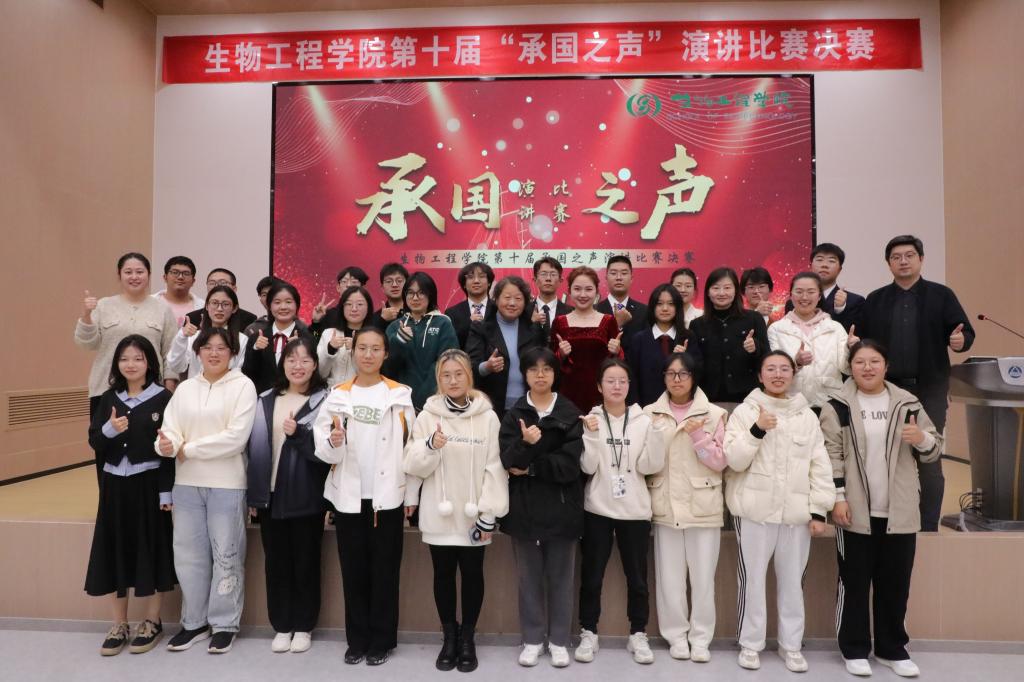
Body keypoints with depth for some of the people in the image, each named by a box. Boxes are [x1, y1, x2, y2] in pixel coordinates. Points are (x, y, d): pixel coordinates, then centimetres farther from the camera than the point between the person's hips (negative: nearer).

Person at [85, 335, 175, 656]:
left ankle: (152, 622, 21)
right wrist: (109, 429, -17)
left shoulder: (162, 398, -6)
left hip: (148, 484, -4)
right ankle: (119, 625, 24)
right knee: (114, 552, 8)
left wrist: (166, 491, -12)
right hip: (114, 485, 4)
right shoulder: (109, 398, 8)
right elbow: (94, 442, 6)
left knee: (150, 551, 4)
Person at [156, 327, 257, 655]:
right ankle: (194, 622, 29)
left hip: (227, 483, -5)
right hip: (186, 483, 5)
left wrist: (187, 450, -12)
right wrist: (167, 444, -21)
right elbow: (170, 428, 3)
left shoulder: (243, 385, -6)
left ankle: (225, 624, 20)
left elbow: (236, 437, -15)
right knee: (188, 554, 12)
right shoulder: (184, 388, 10)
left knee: (225, 555, 5)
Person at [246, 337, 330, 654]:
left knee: (306, 562, 7)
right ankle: (282, 626, 25)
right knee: (276, 562, 11)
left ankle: (303, 627, 22)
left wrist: (299, 434, -23)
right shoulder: (266, 401, 9)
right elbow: (255, 447, 8)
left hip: (306, 496, -3)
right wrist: (252, 494, 4)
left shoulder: (324, 400, -4)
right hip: (271, 494, 4)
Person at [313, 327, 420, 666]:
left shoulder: (400, 395, -1)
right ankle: (357, 639, 23)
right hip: (349, 496, 2)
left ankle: (382, 640, 19)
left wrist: (412, 494, -3)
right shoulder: (337, 395, 4)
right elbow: (322, 448, -1)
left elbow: (411, 448, -2)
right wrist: (333, 442, -23)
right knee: (353, 570, 10)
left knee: (385, 570, 6)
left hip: (388, 496, -2)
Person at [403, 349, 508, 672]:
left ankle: (467, 637, 27)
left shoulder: (487, 417, -4)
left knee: (472, 574, 10)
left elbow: (495, 468, -5)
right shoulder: (427, 416, -1)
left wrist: (489, 513, -9)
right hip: (439, 514, 1)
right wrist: (430, 446, -23)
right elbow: (414, 467, -3)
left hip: (473, 514, -1)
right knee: (443, 575, 12)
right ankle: (450, 636, 29)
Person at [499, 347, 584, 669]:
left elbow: (570, 464, -11)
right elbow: (508, 461, -11)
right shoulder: (514, 415, 3)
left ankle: (558, 640, 25)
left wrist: (531, 468, -12)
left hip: (561, 507, -1)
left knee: (560, 576, 10)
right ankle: (532, 639, 26)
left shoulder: (571, 413, -1)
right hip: (524, 507, 1)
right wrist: (526, 444, -30)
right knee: (530, 576, 11)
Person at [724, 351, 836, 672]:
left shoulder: (807, 416, 6)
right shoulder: (745, 411, -1)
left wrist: (819, 511, 1)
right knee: (752, 579, 5)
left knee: (792, 581, 12)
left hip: (796, 512, 2)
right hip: (755, 510, -2)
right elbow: (735, 461, -8)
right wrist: (756, 430, -20)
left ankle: (791, 645, 26)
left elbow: (820, 466, 6)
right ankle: (750, 644, 19)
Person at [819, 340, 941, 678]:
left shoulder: (907, 403, 7)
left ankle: (892, 648, 28)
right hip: (856, 511, -3)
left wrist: (922, 439, -11)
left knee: (895, 584, 13)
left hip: (899, 512, 3)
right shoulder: (838, 406, -3)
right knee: (854, 583, 6)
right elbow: (831, 455, -6)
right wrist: (837, 498, -12)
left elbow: (934, 450, 11)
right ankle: (854, 649, 19)